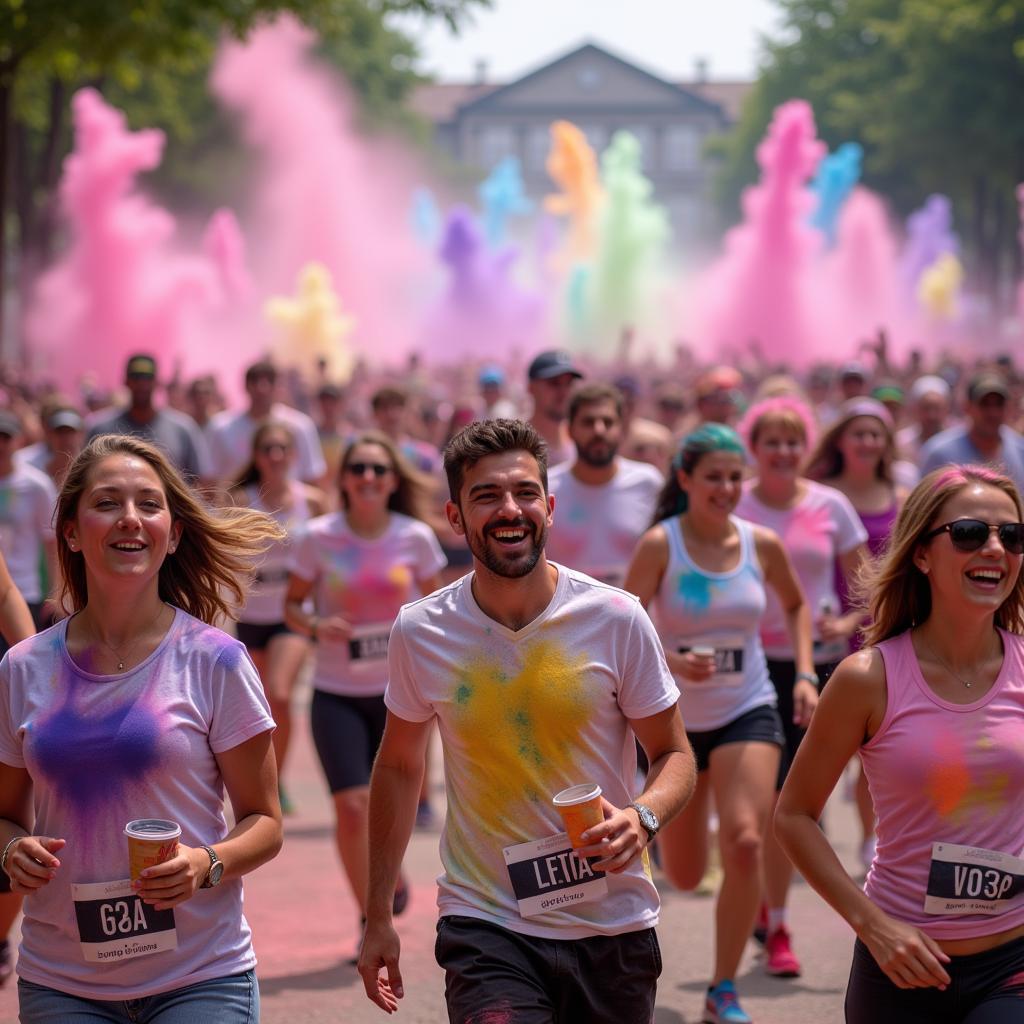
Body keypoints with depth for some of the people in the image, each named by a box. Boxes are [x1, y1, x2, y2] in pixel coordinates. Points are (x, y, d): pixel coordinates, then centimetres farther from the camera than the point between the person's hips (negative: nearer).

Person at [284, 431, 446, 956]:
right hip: (336, 691, -1)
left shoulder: (415, 537, -6)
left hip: (398, 688, 2)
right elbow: (292, 603, 0)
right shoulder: (318, 537, -9)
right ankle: (369, 920, 6)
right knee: (352, 805, -11)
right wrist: (316, 626, -20)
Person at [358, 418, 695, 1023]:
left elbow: (675, 755, 2)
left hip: (613, 926, 1)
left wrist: (642, 817, -20)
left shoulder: (617, 619, -6)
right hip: (486, 927, -1)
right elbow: (400, 766, 11)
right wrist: (378, 915, 12)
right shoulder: (421, 632, -3)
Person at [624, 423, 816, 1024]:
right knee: (685, 879, 9)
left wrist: (805, 675, 4)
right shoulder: (660, 544, -13)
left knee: (745, 844, -21)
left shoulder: (762, 545, -4)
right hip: (675, 720, -1)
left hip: (747, 713, 1)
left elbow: (796, 604, 16)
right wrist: (671, 663, -33)